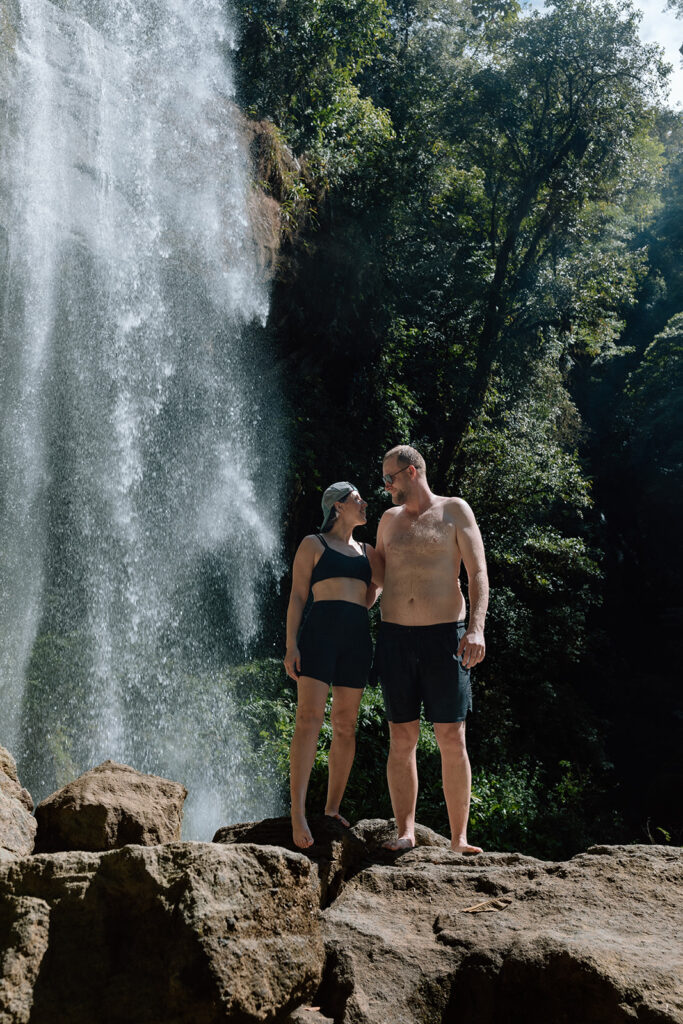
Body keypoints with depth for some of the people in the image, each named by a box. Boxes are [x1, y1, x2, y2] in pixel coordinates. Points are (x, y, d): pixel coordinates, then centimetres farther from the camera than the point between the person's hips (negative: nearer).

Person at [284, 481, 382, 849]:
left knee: (345, 726, 2)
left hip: (358, 637, 5)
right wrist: (291, 644, -7)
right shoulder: (313, 544, 9)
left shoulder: (367, 551, 23)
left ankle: (332, 810, 8)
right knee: (309, 718, -16)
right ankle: (298, 812, -21)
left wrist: (378, 583, 5)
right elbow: (297, 596, 2)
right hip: (321, 629, -5)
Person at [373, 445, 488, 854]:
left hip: (444, 635, -3)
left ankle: (459, 838, 3)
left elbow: (478, 572, -4)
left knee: (452, 739, -4)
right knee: (402, 739, 0)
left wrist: (477, 627, -17)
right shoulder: (390, 519, 15)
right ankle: (406, 832, 5)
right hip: (395, 636, 3)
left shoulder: (454, 510, 3)